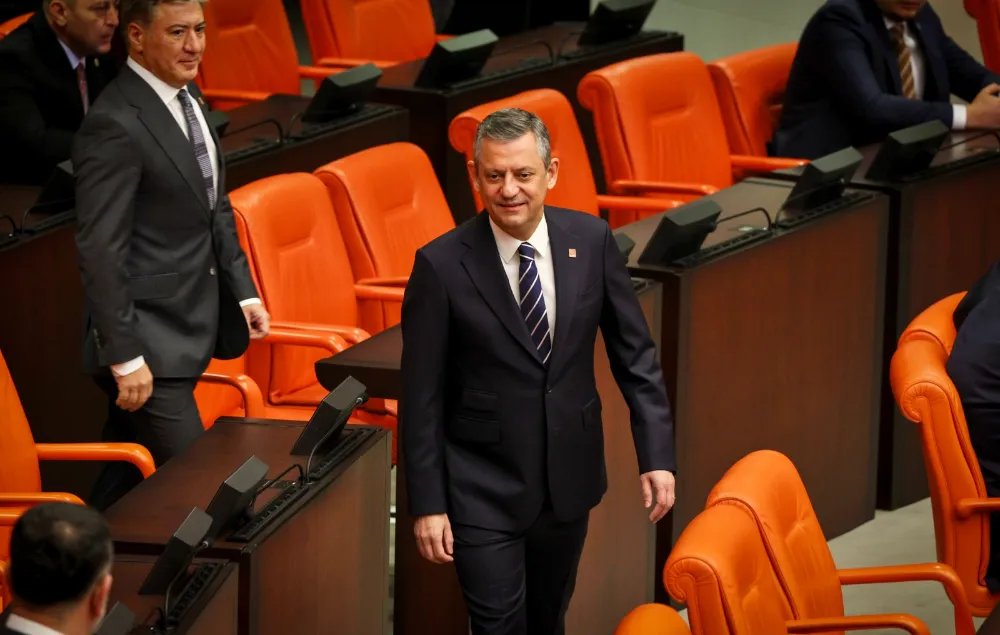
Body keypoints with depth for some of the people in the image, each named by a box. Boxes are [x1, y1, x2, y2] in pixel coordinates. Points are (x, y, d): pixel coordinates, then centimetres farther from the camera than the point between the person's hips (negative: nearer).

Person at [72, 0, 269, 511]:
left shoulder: (187, 99, 10)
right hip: (150, 343, -9)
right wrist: (125, 357, -22)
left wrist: (242, 291, 16)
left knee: (126, 479, 16)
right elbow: (100, 251, -21)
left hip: (190, 331, 9)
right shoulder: (115, 125, -20)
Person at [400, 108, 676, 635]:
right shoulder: (442, 265, -15)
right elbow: (422, 395, -11)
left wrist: (657, 455, -5)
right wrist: (427, 504, -11)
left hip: (570, 476, 4)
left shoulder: (591, 241, -6)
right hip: (483, 490, -4)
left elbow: (634, 354, 1)